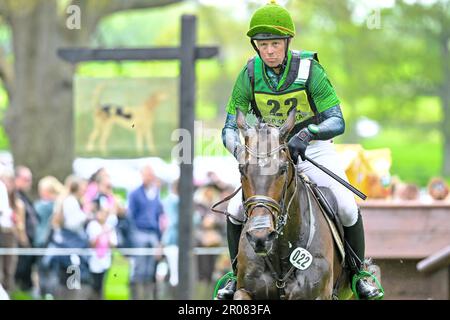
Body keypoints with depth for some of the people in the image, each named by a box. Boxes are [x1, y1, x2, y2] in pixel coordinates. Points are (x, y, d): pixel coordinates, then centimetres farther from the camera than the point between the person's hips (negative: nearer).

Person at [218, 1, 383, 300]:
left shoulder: (309, 69, -22)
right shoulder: (250, 74, -16)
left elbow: (337, 121, -27)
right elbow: (230, 128, -13)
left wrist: (307, 134, -47)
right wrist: (240, 150, -36)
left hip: (314, 148, -2)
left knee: (347, 208, -18)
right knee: (236, 210, -14)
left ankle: (359, 273, 6)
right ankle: (238, 274, 10)